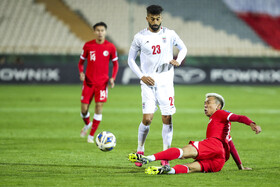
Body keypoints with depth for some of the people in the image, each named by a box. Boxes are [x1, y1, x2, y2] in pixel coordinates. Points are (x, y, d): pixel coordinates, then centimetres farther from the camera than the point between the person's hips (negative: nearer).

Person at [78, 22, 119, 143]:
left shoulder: (110, 47, -2)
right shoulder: (88, 46, -1)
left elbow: (115, 64, 8)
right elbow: (81, 62, 9)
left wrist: (113, 78, -6)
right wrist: (81, 72, -11)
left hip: (102, 82, -1)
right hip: (88, 82, 1)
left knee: (99, 107, -9)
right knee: (84, 109, -1)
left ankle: (91, 135, 2)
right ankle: (87, 124, 34)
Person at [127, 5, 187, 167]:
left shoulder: (169, 34, 4)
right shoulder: (140, 37, 1)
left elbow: (183, 48, 20)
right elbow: (131, 59, 9)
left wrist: (178, 61, -1)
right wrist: (141, 76, -4)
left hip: (166, 82, 1)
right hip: (148, 83, -1)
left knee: (167, 118, -2)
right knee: (147, 118, -10)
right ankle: (140, 151, 11)